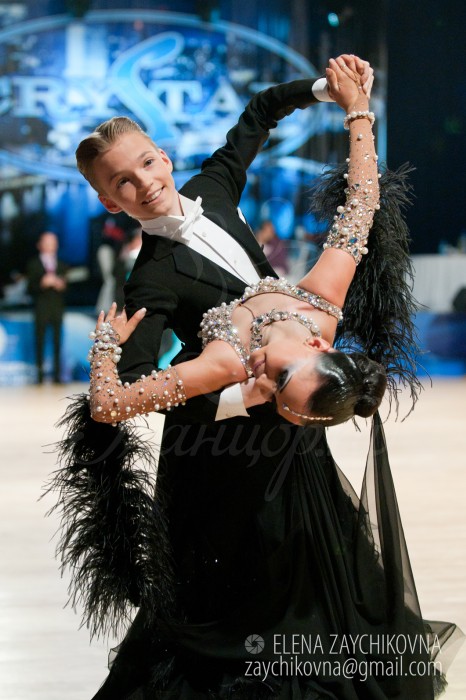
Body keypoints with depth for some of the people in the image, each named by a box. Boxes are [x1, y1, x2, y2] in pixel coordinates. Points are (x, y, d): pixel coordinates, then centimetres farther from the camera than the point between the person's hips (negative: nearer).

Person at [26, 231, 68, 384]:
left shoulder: (62, 265, 16)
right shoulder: (34, 264, 7)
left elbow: (66, 285, 11)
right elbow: (30, 288, -1)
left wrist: (61, 285, -10)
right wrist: (42, 284, -18)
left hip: (58, 307, 2)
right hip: (42, 307, -2)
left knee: (58, 342, -1)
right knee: (40, 341, -4)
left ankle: (57, 375, 2)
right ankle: (40, 374, -2)